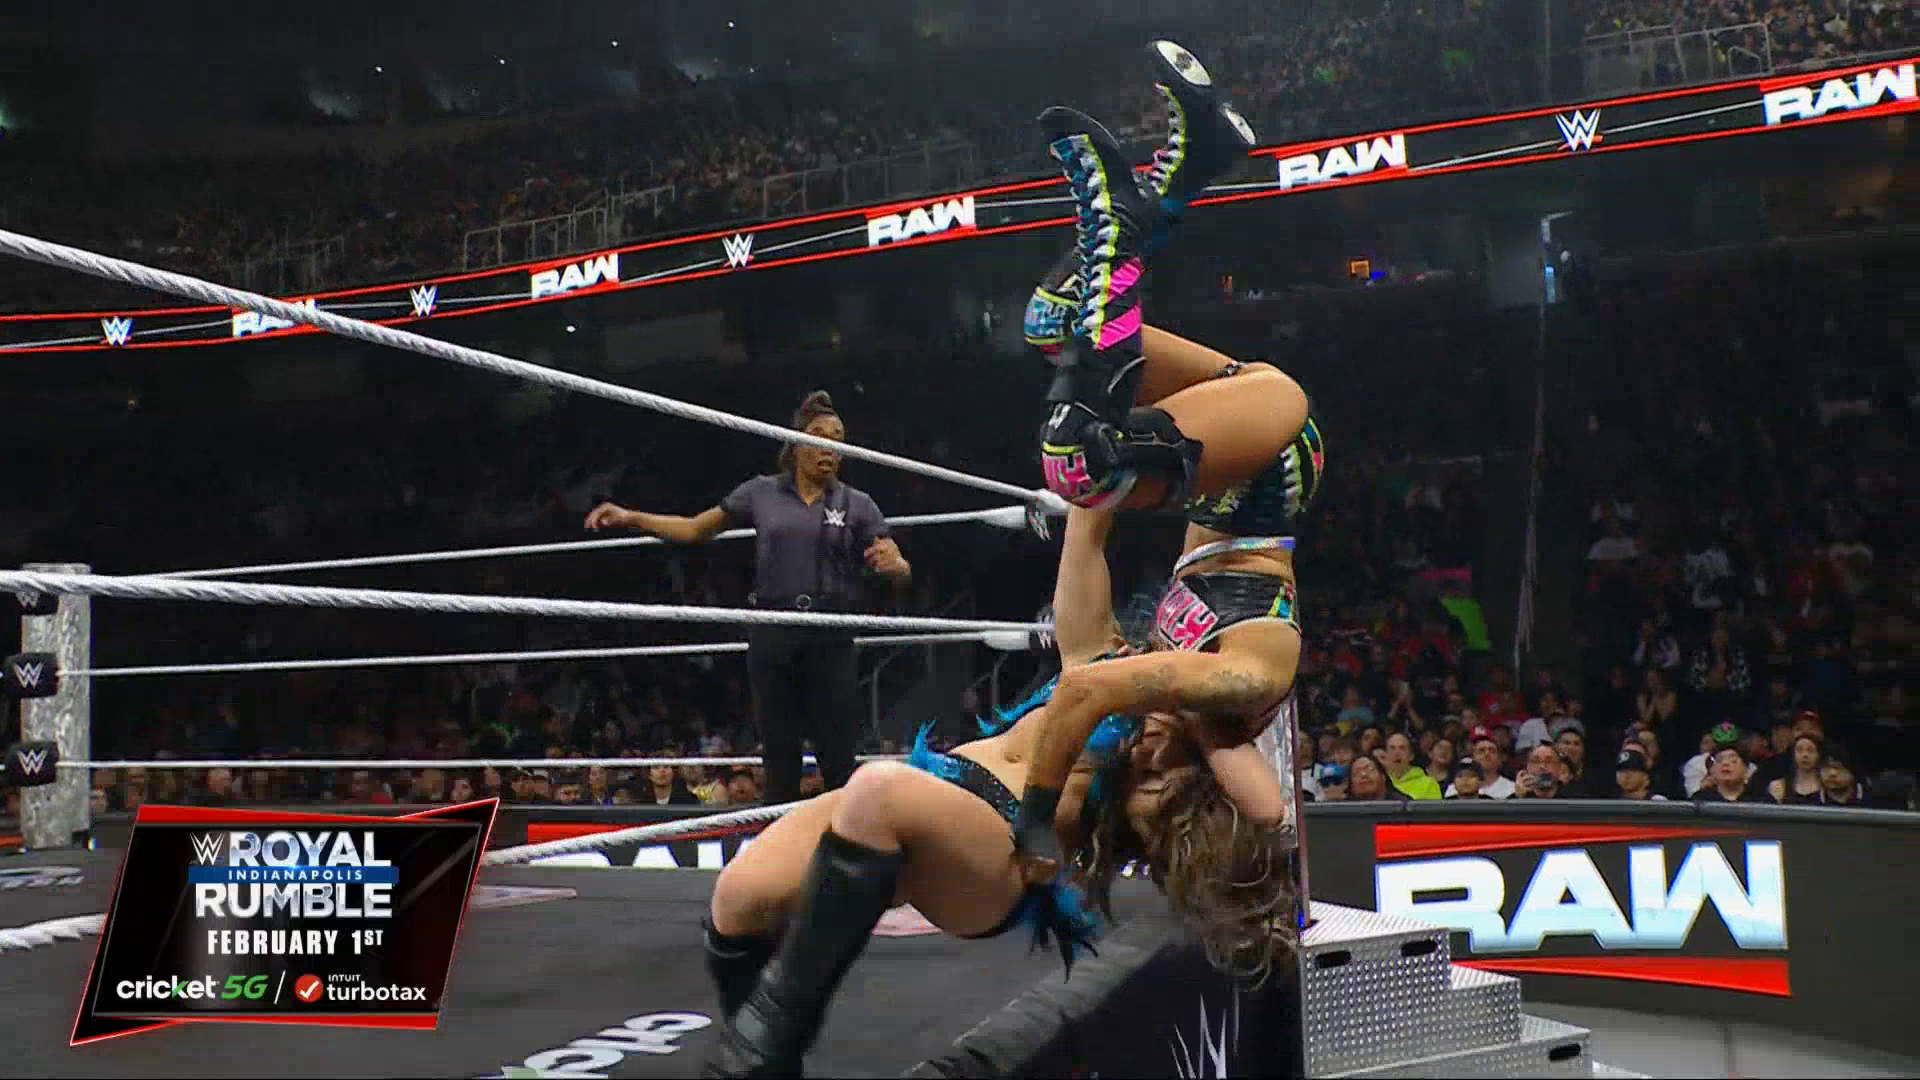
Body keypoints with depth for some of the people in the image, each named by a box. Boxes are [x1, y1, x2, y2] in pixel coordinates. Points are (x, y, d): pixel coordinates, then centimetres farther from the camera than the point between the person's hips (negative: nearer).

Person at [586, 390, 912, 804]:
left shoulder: (857, 505, 6)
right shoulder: (762, 493, 9)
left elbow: (902, 574, 1)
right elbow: (695, 528, 18)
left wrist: (893, 565, -22)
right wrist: (630, 517, 9)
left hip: (831, 642, -1)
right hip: (773, 640, 1)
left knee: (837, 759, -5)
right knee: (780, 758, 4)